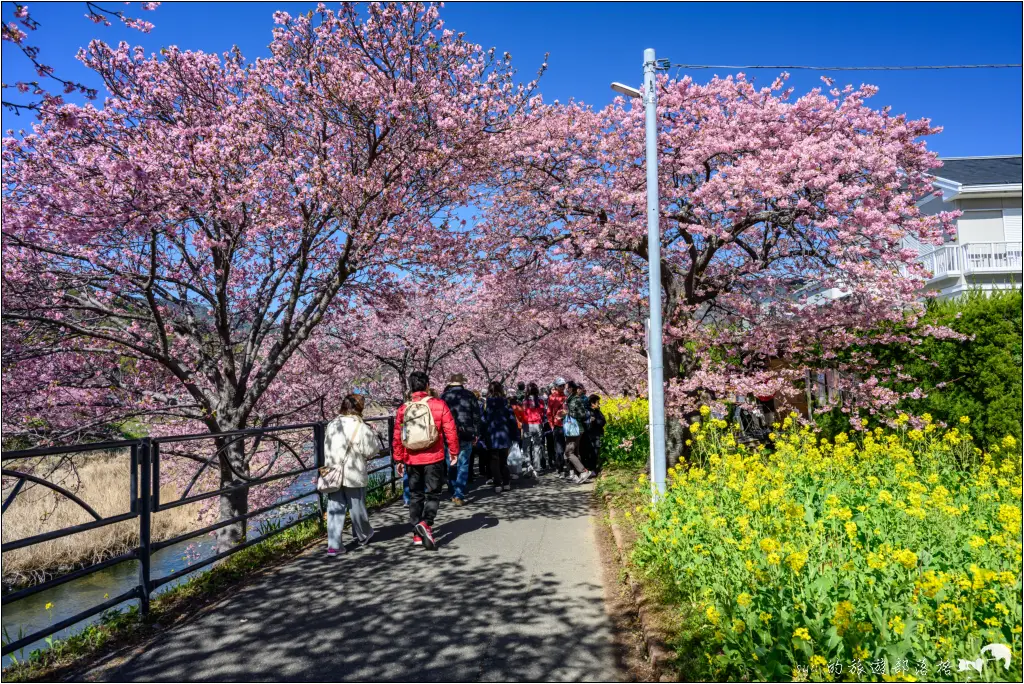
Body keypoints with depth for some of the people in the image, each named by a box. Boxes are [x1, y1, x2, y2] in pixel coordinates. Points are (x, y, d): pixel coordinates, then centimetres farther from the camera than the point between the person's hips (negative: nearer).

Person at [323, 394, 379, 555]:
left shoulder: (331, 425, 5)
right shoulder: (361, 428, -13)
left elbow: (327, 449, 11)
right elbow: (370, 451, -8)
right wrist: (373, 436, 7)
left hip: (333, 474, 4)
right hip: (353, 475, -4)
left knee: (335, 509, 6)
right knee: (357, 506, 14)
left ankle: (334, 545, 1)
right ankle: (363, 534, 35)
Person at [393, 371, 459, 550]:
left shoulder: (403, 408, 0)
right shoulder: (438, 405, -7)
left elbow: (397, 436, 3)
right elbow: (450, 430, -7)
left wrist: (399, 459, 13)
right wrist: (454, 452, 5)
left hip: (412, 460, 3)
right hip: (434, 458, -3)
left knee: (415, 495, 14)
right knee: (433, 494, 6)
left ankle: (417, 534, 16)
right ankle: (426, 523, -16)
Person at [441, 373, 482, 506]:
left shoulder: (444, 396, 1)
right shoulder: (469, 395, 1)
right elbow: (476, 416, 3)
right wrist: (476, 434, 9)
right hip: (466, 435, -1)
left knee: (451, 465, 13)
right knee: (463, 466, 2)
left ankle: (453, 493, 20)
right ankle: (459, 495, -5)